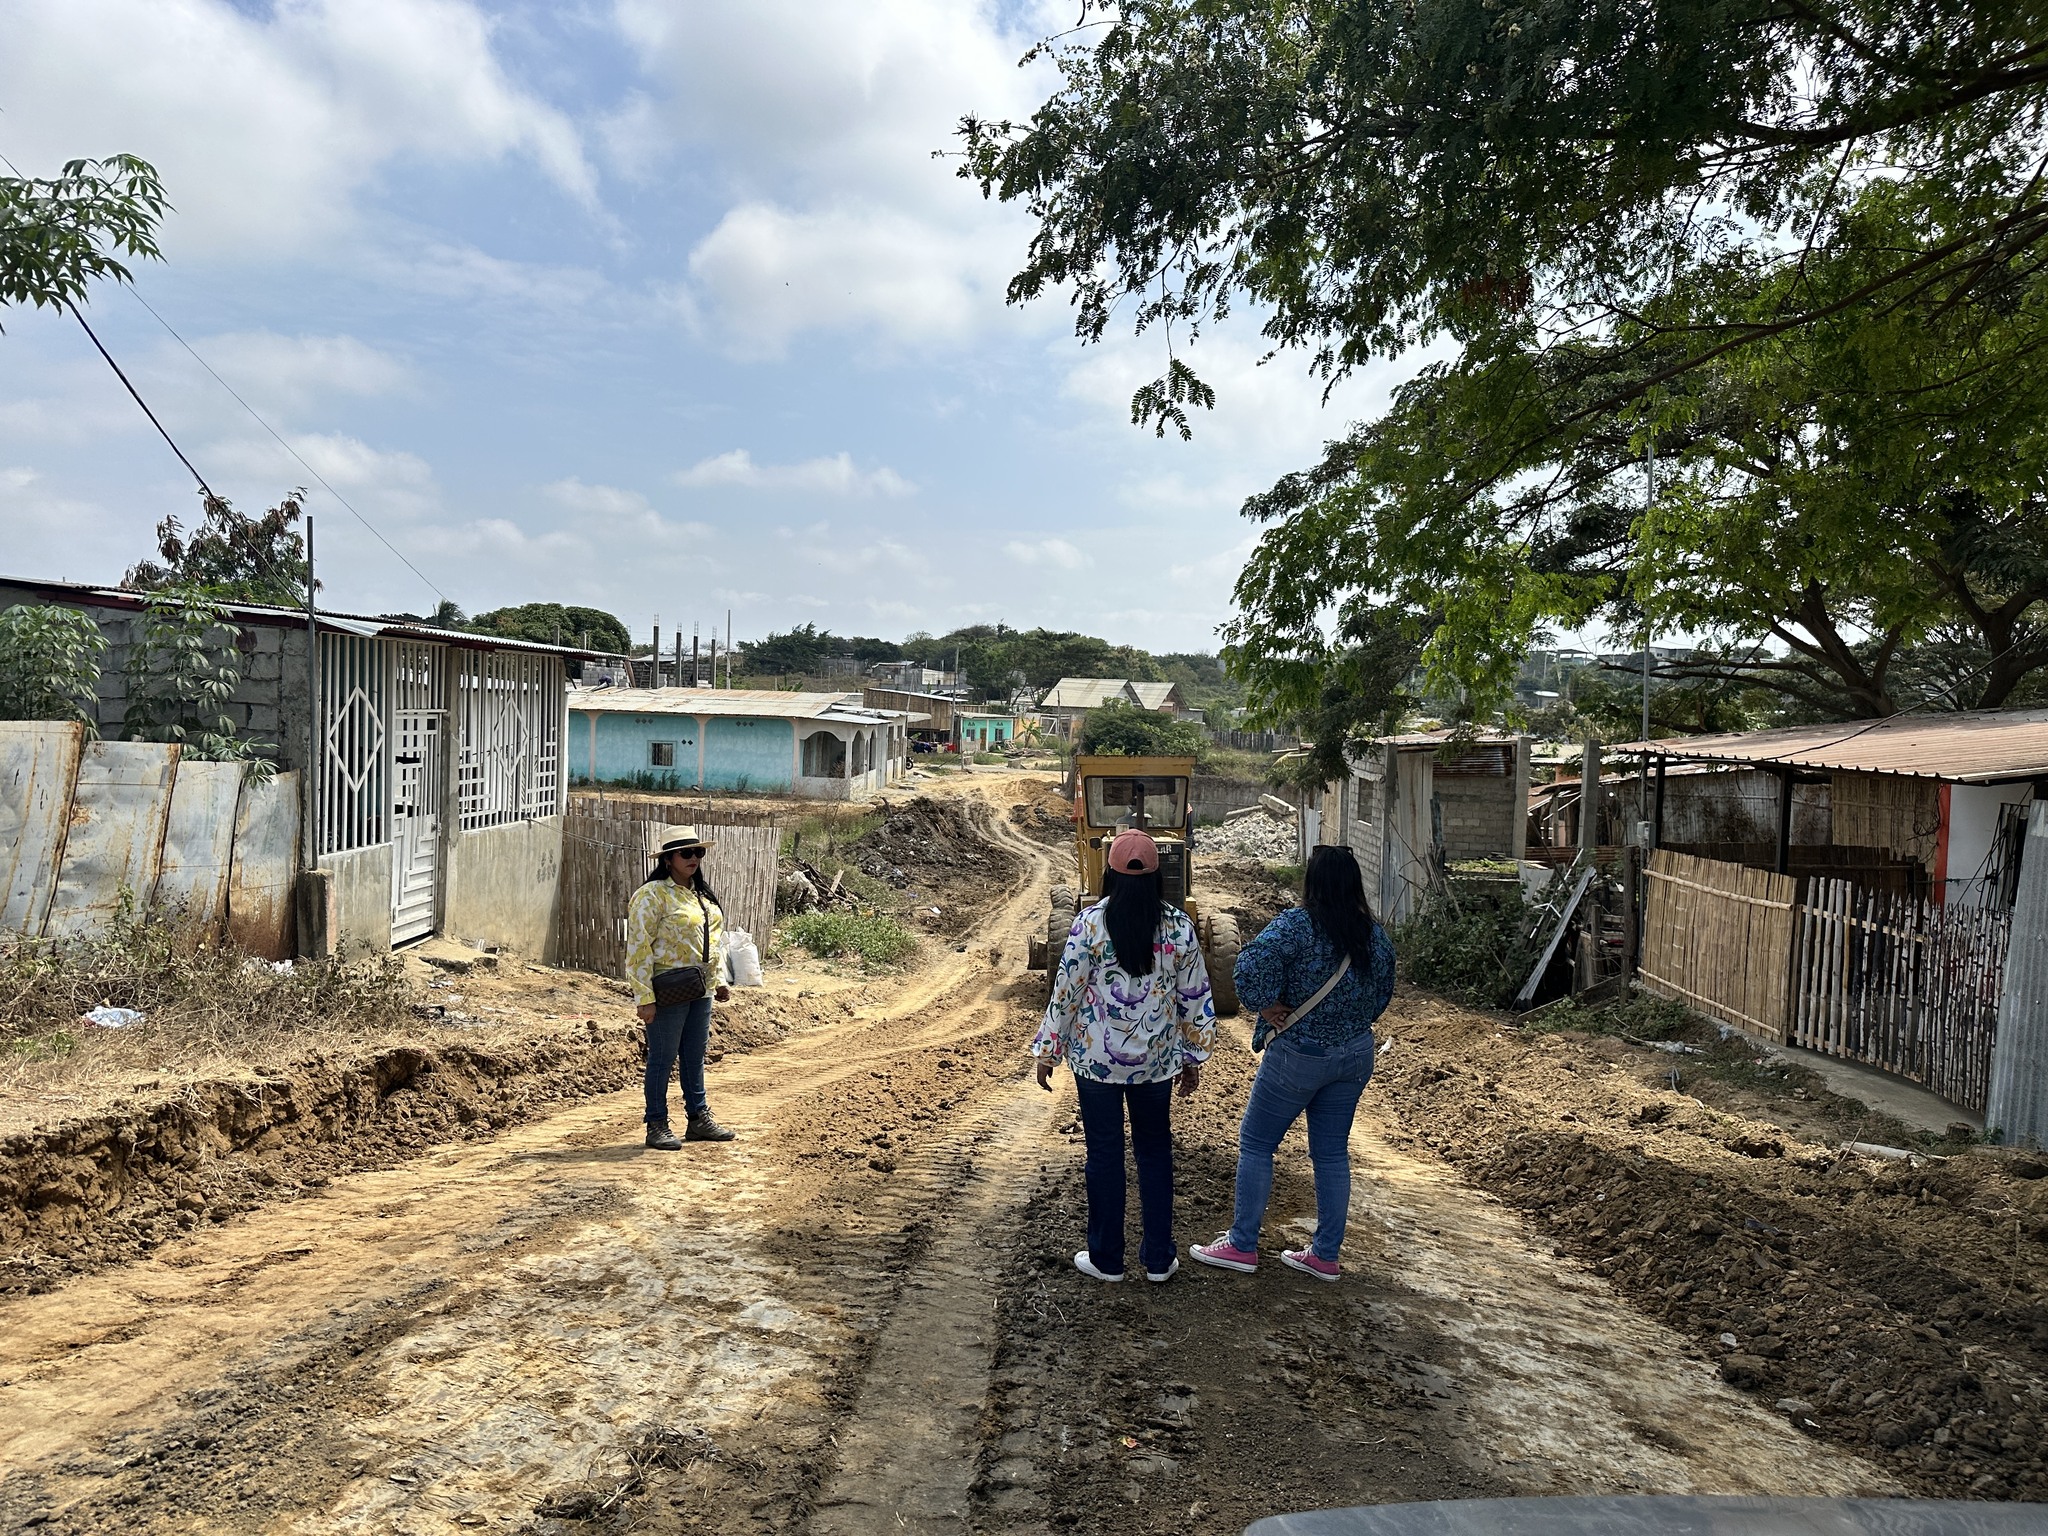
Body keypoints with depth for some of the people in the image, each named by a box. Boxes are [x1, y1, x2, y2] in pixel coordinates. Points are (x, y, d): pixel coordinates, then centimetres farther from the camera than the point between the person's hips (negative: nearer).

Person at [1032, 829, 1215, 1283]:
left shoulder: (1090, 922, -12)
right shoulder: (1179, 925, -5)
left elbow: (1066, 991, -8)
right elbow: (1194, 997, 0)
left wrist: (1048, 1051, 2)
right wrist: (1194, 1057, 12)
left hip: (1096, 1058, -2)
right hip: (1157, 1059, 2)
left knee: (1104, 1154, 9)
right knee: (1155, 1152, 15)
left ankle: (1106, 1259, 20)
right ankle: (1158, 1259, 23)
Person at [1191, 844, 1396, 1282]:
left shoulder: (1297, 925, -18)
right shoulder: (1375, 934, 1)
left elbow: (1253, 960, -32)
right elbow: (1383, 994, 12)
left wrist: (1263, 1005, -18)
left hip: (1299, 1057, -6)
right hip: (1356, 1057, 6)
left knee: (1255, 1144, 8)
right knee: (1332, 1153, 14)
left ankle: (1242, 1245, 13)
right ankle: (1325, 1255, 20)